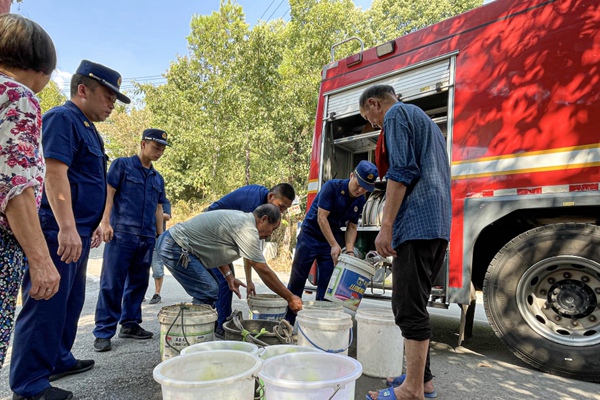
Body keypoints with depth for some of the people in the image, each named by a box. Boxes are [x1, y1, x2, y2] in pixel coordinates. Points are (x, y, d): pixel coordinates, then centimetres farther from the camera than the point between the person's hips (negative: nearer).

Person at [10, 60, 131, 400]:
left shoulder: (87, 127, 20)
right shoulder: (63, 118, -9)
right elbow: (54, 173, -21)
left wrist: (92, 226, 25)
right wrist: (66, 228, -27)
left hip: (77, 232, 10)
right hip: (59, 232, -10)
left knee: (70, 302, 17)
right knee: (47, 304, -3)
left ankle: (59, 360, 31)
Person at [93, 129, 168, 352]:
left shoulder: (158, 178, 18)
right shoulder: (122, 165, 3)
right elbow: (108, 193, -4)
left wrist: (161, 237, 15)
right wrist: (105, 222, -14)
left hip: (147, 238, 6)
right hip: (121, 233, -6)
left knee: (138, 283, 10)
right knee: (112, 284, -2)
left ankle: (130, 324, 22)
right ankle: (103, 332, 6)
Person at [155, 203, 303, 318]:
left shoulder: (239, 218, 9)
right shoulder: (247, 229, -20)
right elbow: (264, 272, -18)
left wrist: (229, 275, 5)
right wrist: (290, 298, -10)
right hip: (174, 246, -10)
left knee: (208, 291, 12)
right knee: (208, 293, -12)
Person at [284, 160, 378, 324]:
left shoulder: (360, 201, -1)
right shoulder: (332, 187, -18)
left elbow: (352, 227, 5)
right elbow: (321, 217, -22)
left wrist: (349, 250, -10)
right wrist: (334, 245, -25)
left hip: (333, 239, 5)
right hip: (310, 236, -5)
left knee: (327, 284, 3)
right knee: (297, 280, 1)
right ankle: (287, 322, 12)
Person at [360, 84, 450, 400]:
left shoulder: (396, 115, 0)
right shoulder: (425, 120, 29)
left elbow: (401, 172, -15)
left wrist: (386, 226, -17)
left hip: (416, 223, -10)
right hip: (439, 225, 10)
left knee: (409, 308, -7)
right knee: (414, 304, 14)